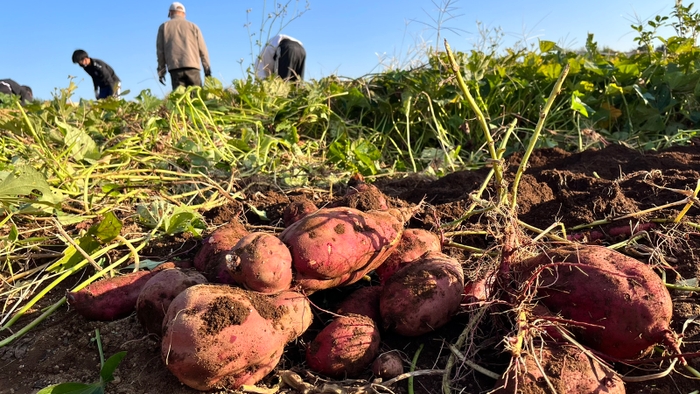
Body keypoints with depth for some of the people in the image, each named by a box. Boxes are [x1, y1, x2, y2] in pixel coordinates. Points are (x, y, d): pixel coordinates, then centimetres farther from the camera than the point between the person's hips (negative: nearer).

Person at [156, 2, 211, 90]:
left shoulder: (164, 27, 16)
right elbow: (202, 49, 7)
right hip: (192, 66, 0)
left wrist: (161, 71, 11)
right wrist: (207, 69, 8)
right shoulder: (193, 26, 15)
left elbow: (160, 51, 10)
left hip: (174, 68, 1)